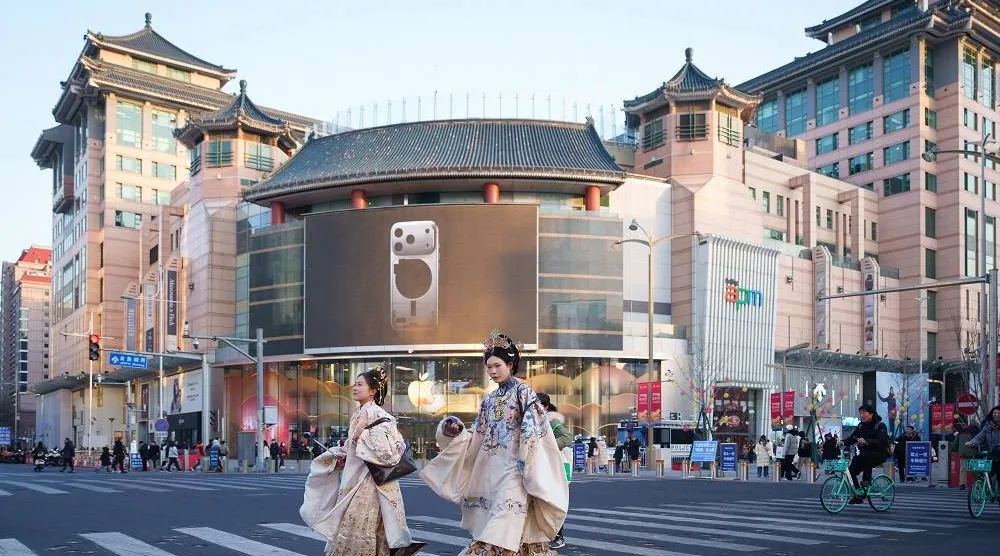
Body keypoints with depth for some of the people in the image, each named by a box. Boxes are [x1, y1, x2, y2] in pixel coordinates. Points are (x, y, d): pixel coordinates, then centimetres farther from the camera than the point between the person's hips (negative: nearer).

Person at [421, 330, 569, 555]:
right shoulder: (489, 400, 15)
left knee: (502, 531, -14)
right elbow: (478, 439, 17)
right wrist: (455, 432, 0)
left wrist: (528, 469, -18)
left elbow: (533, 431, -10)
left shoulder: (524, 393, -3)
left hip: (513, 469, -6)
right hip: (490, 470, 6)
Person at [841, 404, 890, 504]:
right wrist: (843, 442, -17)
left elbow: (881, 441, -24)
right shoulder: (861, 426, 9)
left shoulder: (880, 425, -10)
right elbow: (852, 438, 4)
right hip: (864, 454, 6)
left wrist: (866, 441, -39)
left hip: (879, 454, -6)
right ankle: (858, 495, 1)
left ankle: (867, 480, -21)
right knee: (851, 471, -12)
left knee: (865, 456, -38)